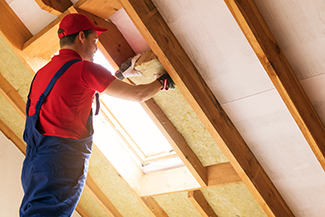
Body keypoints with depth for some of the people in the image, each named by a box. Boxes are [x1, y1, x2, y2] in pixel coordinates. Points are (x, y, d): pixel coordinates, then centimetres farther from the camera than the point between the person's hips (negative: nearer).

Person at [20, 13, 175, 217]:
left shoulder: (43, 72, 22)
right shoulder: (84, 68, -3)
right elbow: (138, 94, 1)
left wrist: (122, 73, 41)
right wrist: (163, 81, 20)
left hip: (34, 163, 8)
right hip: (61, 160, -8)